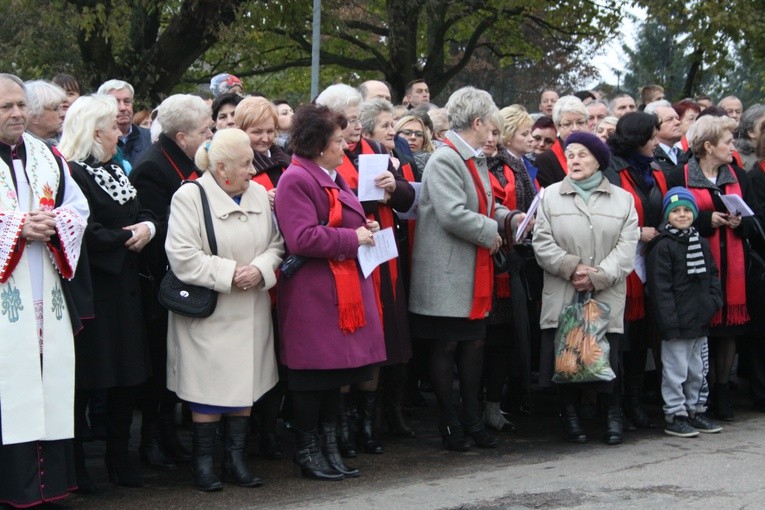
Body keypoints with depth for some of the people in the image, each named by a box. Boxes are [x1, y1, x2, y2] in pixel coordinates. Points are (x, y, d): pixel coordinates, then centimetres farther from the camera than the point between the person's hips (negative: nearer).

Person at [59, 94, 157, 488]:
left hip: (124, 289, 9)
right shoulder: (72, 175, -15)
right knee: (85, 379, -2)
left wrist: (147, 226, -7)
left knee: (128, 376, 11)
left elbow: (143, 213, 15)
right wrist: (127, 239, -10)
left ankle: (119, 457, 21)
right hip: (92, 290, -9)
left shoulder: (114, 171, 16)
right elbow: (87, 235, -23)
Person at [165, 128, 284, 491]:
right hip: (208, 314, -5)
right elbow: (182, 257, -17)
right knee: (209, 386, 0)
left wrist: (260, 269, -10)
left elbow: (276, 244, 10)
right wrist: (230, 273, -18)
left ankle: (236, 458, 20)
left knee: (245, 384, 9)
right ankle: (203, 461, 13)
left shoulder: (259, 195, 7)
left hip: (251, 314, 5)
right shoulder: (189, 197, -11)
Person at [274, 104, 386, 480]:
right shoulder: (296, 180, -14)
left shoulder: (333, 177, 18)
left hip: (344, 290, 10)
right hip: (313, 295, -10)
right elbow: (302, 238, -23)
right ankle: (307, 452, 8)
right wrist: (353, 238, -16)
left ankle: (329, 448, 20)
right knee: (314, 374, -2)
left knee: (335, 371, 12)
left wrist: (364, 228, 11)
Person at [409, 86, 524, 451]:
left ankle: (472, 418, 20)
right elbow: (453, 214, -25)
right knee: (445, 347, 1)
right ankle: (450, 424, 10)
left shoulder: (476, 160, 15)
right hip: (447, 275, -9)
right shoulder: (444, 160, -15)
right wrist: (490, 231, -13)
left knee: (475, 343, 11)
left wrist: (509, 218, 4)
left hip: (474, 272, 9)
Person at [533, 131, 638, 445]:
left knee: (608, 357, -4)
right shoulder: (550, 196, 9)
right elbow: (542, 243, 1)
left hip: (607, 298, 0)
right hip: (562, 298, 0)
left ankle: (613, 416, 11)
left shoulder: (623, 199, 10)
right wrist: (572, 268, -13)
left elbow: (627, 248, 0)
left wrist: (598, 276, -12)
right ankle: (570, 417, 13)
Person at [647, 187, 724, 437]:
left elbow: (712, 275, 19)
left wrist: (715, 300, 1)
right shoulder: (663, 246, -10)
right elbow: (660, 288, -13)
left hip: (700, 321, 7)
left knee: (697, 370, 16)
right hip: (677, 323, -7)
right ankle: (674, 415, 6)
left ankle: (695, 410, 26)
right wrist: (669, 322, -17)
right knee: (675, 370, -2)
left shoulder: (702, 244, 12)